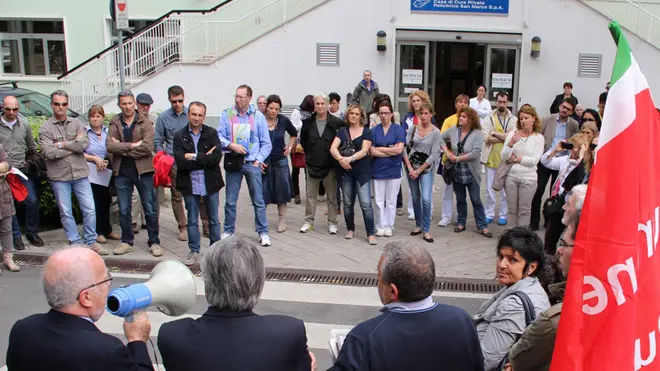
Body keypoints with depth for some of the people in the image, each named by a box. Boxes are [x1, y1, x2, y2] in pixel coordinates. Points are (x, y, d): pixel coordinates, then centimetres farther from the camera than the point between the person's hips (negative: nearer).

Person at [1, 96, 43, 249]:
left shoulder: (24, 124, 4)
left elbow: (32, 147, 14)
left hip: (23, 169, 3)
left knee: (32, 202, 3)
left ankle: (32, 232, 19)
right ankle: (16, 235, 16)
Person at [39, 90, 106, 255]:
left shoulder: (77, 123, 5)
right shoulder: (45, 128, -2)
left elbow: (85, 144, -10)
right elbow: (49, 153, -14)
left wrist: (62, 144, -11)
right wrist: (74, 144, -9)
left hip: (80, 174, 1)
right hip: (59, 177, -1)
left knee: (90, 210, 2)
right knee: (66, 213, 6)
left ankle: (91, 242, 15)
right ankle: (76, 244, 18)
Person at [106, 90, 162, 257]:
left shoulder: (145, 123, -1)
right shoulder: (114, 123, 6)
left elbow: (147, 147, -15)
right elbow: (109, 146, -9)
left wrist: (122, 148, -12)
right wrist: (132, 145, -17)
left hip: (143, 170, -2)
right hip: (122, 172, 2)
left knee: (150, 209, 3)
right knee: (123, 211, 11)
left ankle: (154, 242, 13)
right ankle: (126, 242, 24)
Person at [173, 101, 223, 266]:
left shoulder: (212, 133, -1)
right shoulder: (179, 136, -1)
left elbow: (217, 158, -14)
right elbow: (180, 162, -13)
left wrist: (194, 157, -15)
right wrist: (205, 158, -13)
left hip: (210, 183, 0)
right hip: (190, 184, 0)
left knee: (214, 220, 11)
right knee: (192, 220, 11)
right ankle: (194, 252, 23)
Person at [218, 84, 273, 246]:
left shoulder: (258, 116, 2)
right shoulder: (227, 114, 1)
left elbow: (266, 143, 4)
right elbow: (219, 136, 2)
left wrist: (258, 160, -4)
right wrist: (231, 145, -15)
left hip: (252, 164, 0)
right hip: (232, 162, 1)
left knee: (258, 201, 2)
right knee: (230, 201, 9)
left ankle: (263, 232, 13)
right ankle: (228, 230, 24)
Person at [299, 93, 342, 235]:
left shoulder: (336, 122, -9)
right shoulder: (308, 122, 0)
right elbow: (303, 141, 12)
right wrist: (310, 154, 12)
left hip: (330, 164, -2)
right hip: (312, 164, 2)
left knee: (332, 195, 6)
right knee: (311, 195, 10)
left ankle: (332, 222, 16)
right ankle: (309, 221, 20)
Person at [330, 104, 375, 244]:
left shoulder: (366, 132, 0)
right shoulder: (342, 131, 7)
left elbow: (364, 151, -11)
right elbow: (333, 148, -5)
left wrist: (349, 159, -22)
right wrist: (341, 159, -22)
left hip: (362, 172, -3)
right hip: (345, 172, 3)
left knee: (366, 203, -8)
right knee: (348, 203, 11)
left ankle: (371, 233, -3)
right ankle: (350, 229, 27)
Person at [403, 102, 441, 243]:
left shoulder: (435, 132, -7)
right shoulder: (414, 128, 1)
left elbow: (434, 155, -10)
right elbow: (404, 147, -1)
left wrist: (419, 171, -9)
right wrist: (410, 168, -8)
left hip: (426, 168, -3)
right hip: (411, 166, 3)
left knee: (426, 199, -14)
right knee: (415, 198, 10)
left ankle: (426, 230, -3)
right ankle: (418, 225, 26)